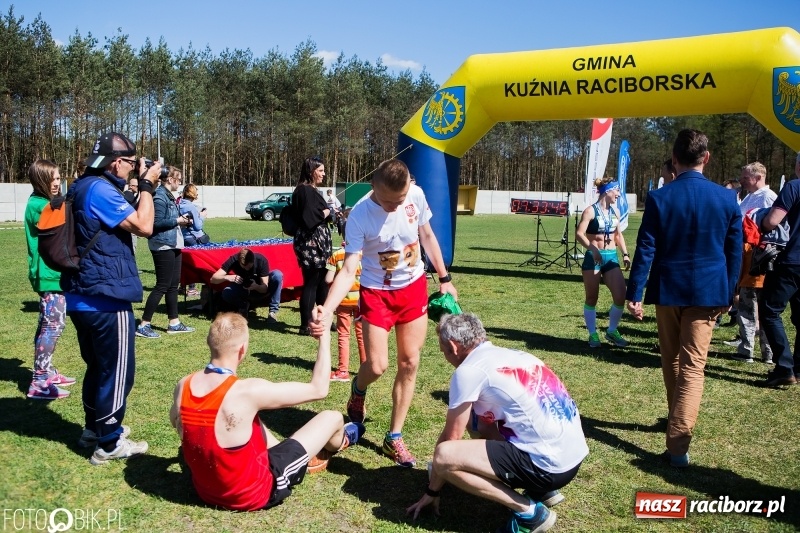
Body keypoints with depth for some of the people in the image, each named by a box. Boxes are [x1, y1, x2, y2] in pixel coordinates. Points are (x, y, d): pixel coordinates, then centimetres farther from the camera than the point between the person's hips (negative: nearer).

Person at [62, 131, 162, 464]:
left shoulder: (83, 187, 13)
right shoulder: (100, 190, -19)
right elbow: (143, 226, -21)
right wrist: (147, 184, -12)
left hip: (82, 297, 11)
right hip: (106, 299, -10)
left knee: (98, 365, 22)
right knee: (117, 370, 1)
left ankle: (94, 428, 35)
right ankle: (109, 443, 10)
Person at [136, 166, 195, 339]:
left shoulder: (169, 196, 15)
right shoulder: (160, 197, -15)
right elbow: (157, 223, -21)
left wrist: (181, 221, 4)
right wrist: (177, 221, -14)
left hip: (172, 245, 10)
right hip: (163, 246, -10)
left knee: (173, 285, 13)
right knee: (162, 286, -6)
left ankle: (174, 323, 21)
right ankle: (143, 325, 1)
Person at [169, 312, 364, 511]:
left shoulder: (183, 386, -11)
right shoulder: (247, 391, -29)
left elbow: (176, 421, 14)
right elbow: (319, 389, -19)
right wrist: (325, 337, -9)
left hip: (205, 490, 6)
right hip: (253, 494, -6)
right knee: (333, 418, 5)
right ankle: (338, 443, 43)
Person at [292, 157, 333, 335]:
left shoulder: (312, 190, 15)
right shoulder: (304, 190, -15)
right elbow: (309, 218, -25)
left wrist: (328, 212, 8)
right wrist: (325, 213, -10)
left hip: (318, 242, 10)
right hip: (310, 242, -10)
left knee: (322, 282, 17)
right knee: (311, 283, -5)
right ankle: (305, 325, 2)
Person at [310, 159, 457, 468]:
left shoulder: (416, 195, -14)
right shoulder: (359, 216, -24)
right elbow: (348, 272, -27)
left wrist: (444, 279, 8)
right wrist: (326, 310, -42)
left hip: (414, 287, 3)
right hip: (377, 292, -3)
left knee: (409, 364, 4)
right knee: (377, 366, -11)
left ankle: (394, 438, 19)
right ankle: (357, 392, 29)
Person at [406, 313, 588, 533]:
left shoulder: (468, 370, -9)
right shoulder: (509, 355, 16)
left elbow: (450, 438, 0)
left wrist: (432, 491, 13)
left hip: (549, 465, -9)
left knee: (444, 457, -15)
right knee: (475, 420, 23)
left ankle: (529, 511, -5)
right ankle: (541, 489, 18)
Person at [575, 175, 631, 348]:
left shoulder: (615, 212, 10)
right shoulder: (591, 211, -9)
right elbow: (579, 233, -17)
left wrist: (625, 253, 9)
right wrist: (592, 248, -29)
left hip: (611, 257, 5)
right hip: (593, 257, -5)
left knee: (621, 296, -4)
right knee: (592, 298, 5)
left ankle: (612, 331, 14)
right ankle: (593, 334, 18)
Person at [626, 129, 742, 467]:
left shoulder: (659, 198, -8)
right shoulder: (727, 198, -3)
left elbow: (645, 249, -9)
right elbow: (734, 252, 3)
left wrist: (634, 294, -4)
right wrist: (728, 293, 14)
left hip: (667, 290, 0)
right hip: (707, 292, 0)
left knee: (671, 361, 18)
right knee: (692, 366, 0)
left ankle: (678, 422, 37)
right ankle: (678, 442, -8)